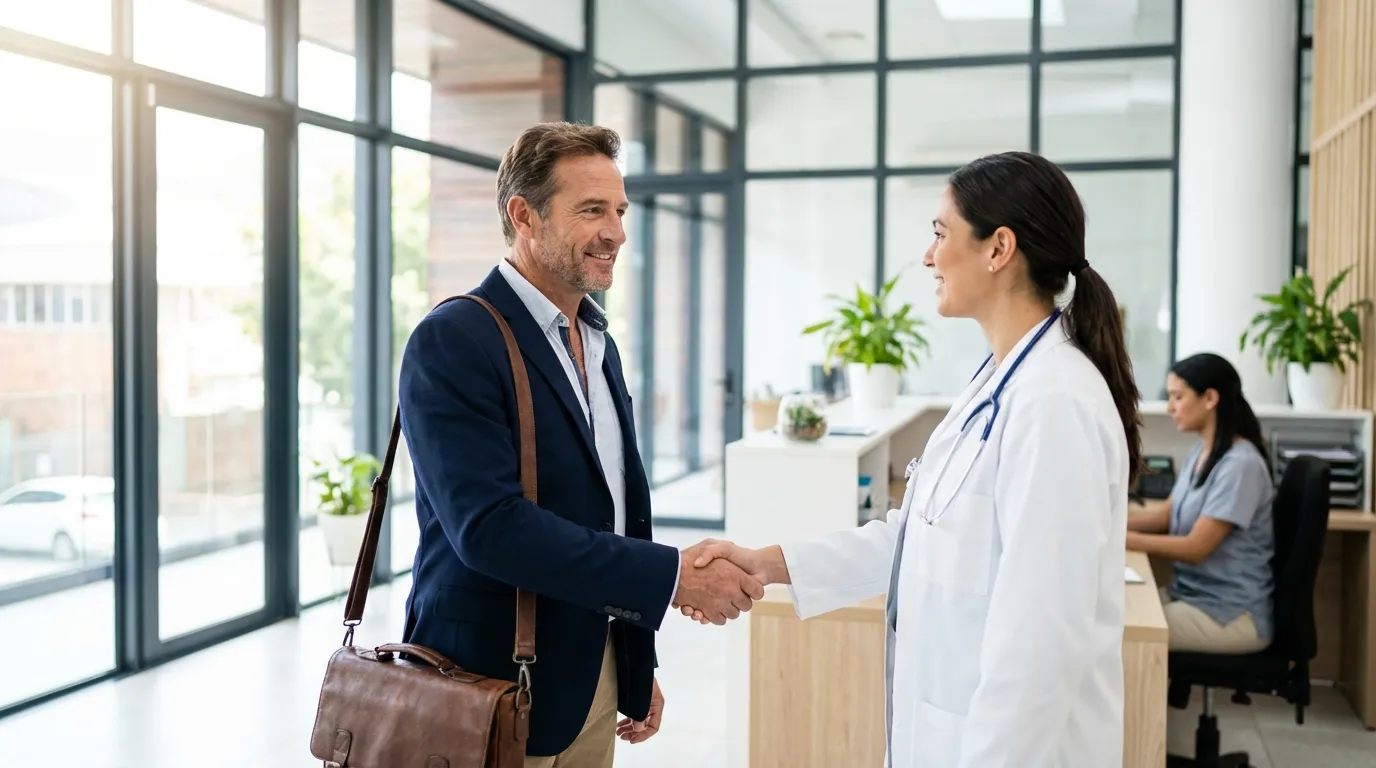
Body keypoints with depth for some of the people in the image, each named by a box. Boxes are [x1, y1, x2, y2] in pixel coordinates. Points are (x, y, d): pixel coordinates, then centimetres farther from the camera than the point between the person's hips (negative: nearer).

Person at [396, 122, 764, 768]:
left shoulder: (599, 344, 10)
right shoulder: (452, 341, -16)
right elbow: (489, 525, -26)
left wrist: (638, 668, 17)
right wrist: (674, 575, -25)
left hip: (595, 677, 7)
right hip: (497, 685, -7)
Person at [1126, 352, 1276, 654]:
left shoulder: (1240, 464, -21)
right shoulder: (1201, 451, 7)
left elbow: (1196, 548, -22)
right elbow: (1168, 514, 15)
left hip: (1231, 615, -9)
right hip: (1188, 592, 9)